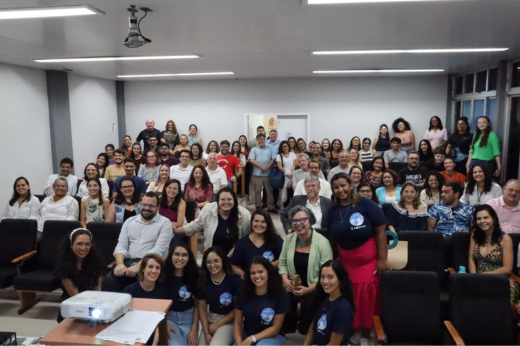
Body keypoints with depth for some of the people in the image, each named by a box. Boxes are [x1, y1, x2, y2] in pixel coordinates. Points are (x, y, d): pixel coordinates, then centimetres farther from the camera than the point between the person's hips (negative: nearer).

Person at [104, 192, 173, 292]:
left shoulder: (165, 223, 1)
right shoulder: (129, 221, 16)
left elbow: (158, 250, -11)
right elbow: (121, 246, 10)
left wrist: (138, 266, -23)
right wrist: (120, 263, -12)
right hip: (128, 262, 4)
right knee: (110, 280, -26)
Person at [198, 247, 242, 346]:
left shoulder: (235, 280, -16)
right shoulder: (203, 281, -2)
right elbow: (202, 308, 2)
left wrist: (218, 325, -8)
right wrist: (206, 333, -6)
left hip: (229, 322, -5)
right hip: (209, 322, 5)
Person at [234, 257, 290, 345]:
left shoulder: (280, 295, -13)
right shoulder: (243, 293, -5)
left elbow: (275, 328, -11)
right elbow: (238, 323, -2)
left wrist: (251, 339, -19)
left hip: (272, 336, -2)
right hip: (246, 335, 3)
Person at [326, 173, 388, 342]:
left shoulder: (366, 204, -14)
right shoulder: (333, 210, -1)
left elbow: (380, 231, -14)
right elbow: (333, 238, 6)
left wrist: (382, 259, -16)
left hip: (369, 259, -4)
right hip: (346, 260, 4)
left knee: (366, 293, -1)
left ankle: (366, 332, 18)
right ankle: (355, 328, 27)